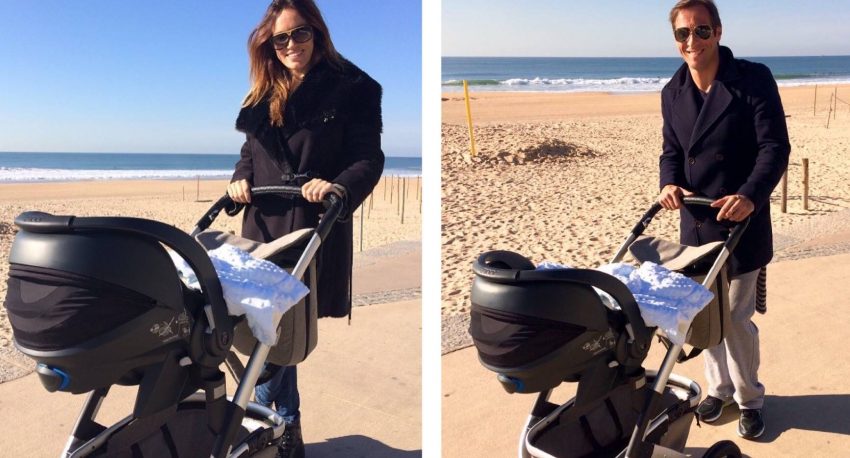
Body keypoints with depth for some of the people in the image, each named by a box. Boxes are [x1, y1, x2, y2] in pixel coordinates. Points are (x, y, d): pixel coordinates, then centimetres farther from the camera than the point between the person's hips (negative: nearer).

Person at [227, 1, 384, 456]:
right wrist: (241, 177, 0)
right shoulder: (265, 92, 14)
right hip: (264, 225, 5)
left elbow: (369, 158, -10)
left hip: (317, 229, -5)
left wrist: (339, 186, -28)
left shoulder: (350, 88, -4)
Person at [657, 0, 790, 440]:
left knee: (736, 318, 2)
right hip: (694, 222, 5)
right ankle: (719, 387, 33)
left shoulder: (754, 79, -10)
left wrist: (750, 196, -29)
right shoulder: (673, 92, 6)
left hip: (741, 221, -4)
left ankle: (749, 398, 25)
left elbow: (775, 148, -13)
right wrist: (669, 183, -9)